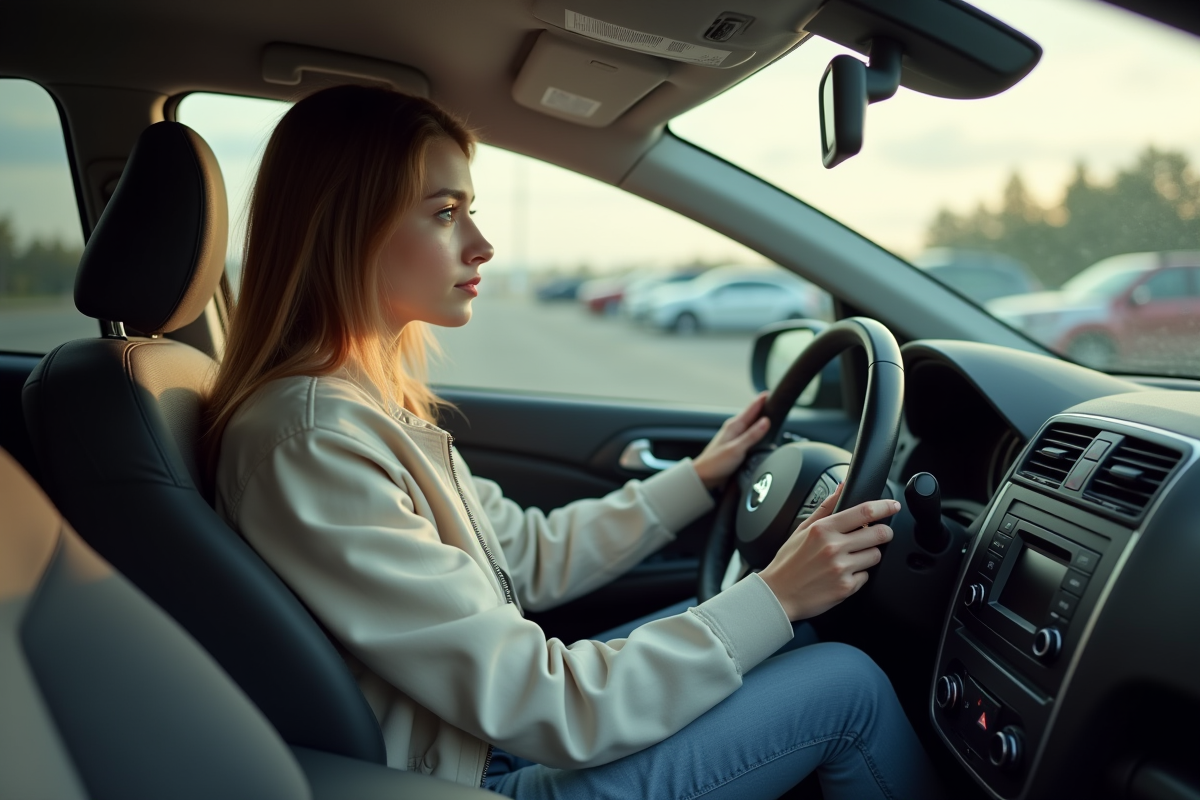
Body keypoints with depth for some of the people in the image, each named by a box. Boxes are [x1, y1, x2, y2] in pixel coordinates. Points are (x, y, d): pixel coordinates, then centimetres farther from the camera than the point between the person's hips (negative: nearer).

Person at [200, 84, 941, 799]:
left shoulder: (371, 398, 2)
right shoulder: (311, 444, -28)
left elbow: (528, 558, 9)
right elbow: (545, 709, -26)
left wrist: (696, 478, 10)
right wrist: (772, 598, -20)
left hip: (499, 727, 9)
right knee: (846, 685, -6)